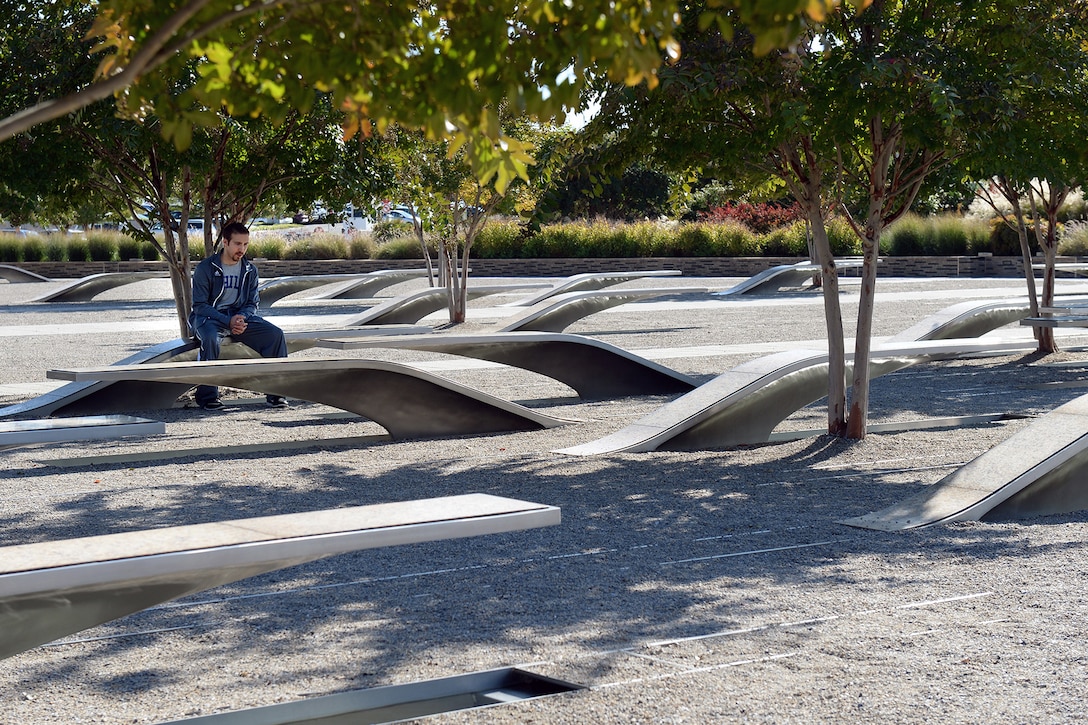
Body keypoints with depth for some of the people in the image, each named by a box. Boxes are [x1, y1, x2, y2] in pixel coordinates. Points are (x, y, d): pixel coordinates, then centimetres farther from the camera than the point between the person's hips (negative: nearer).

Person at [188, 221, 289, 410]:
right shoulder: (205, 268, -8)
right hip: (209, 317, -4)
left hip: (239, 317, 4)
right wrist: (228, 321, -24)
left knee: (275, 334, -18)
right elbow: (199, 305, -11)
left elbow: (252, 303, 9)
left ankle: (275, 392, -11)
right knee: (210, 338, -39)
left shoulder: (250, 270, 7)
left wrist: (241, 317, -16)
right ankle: (207, 395, -28)